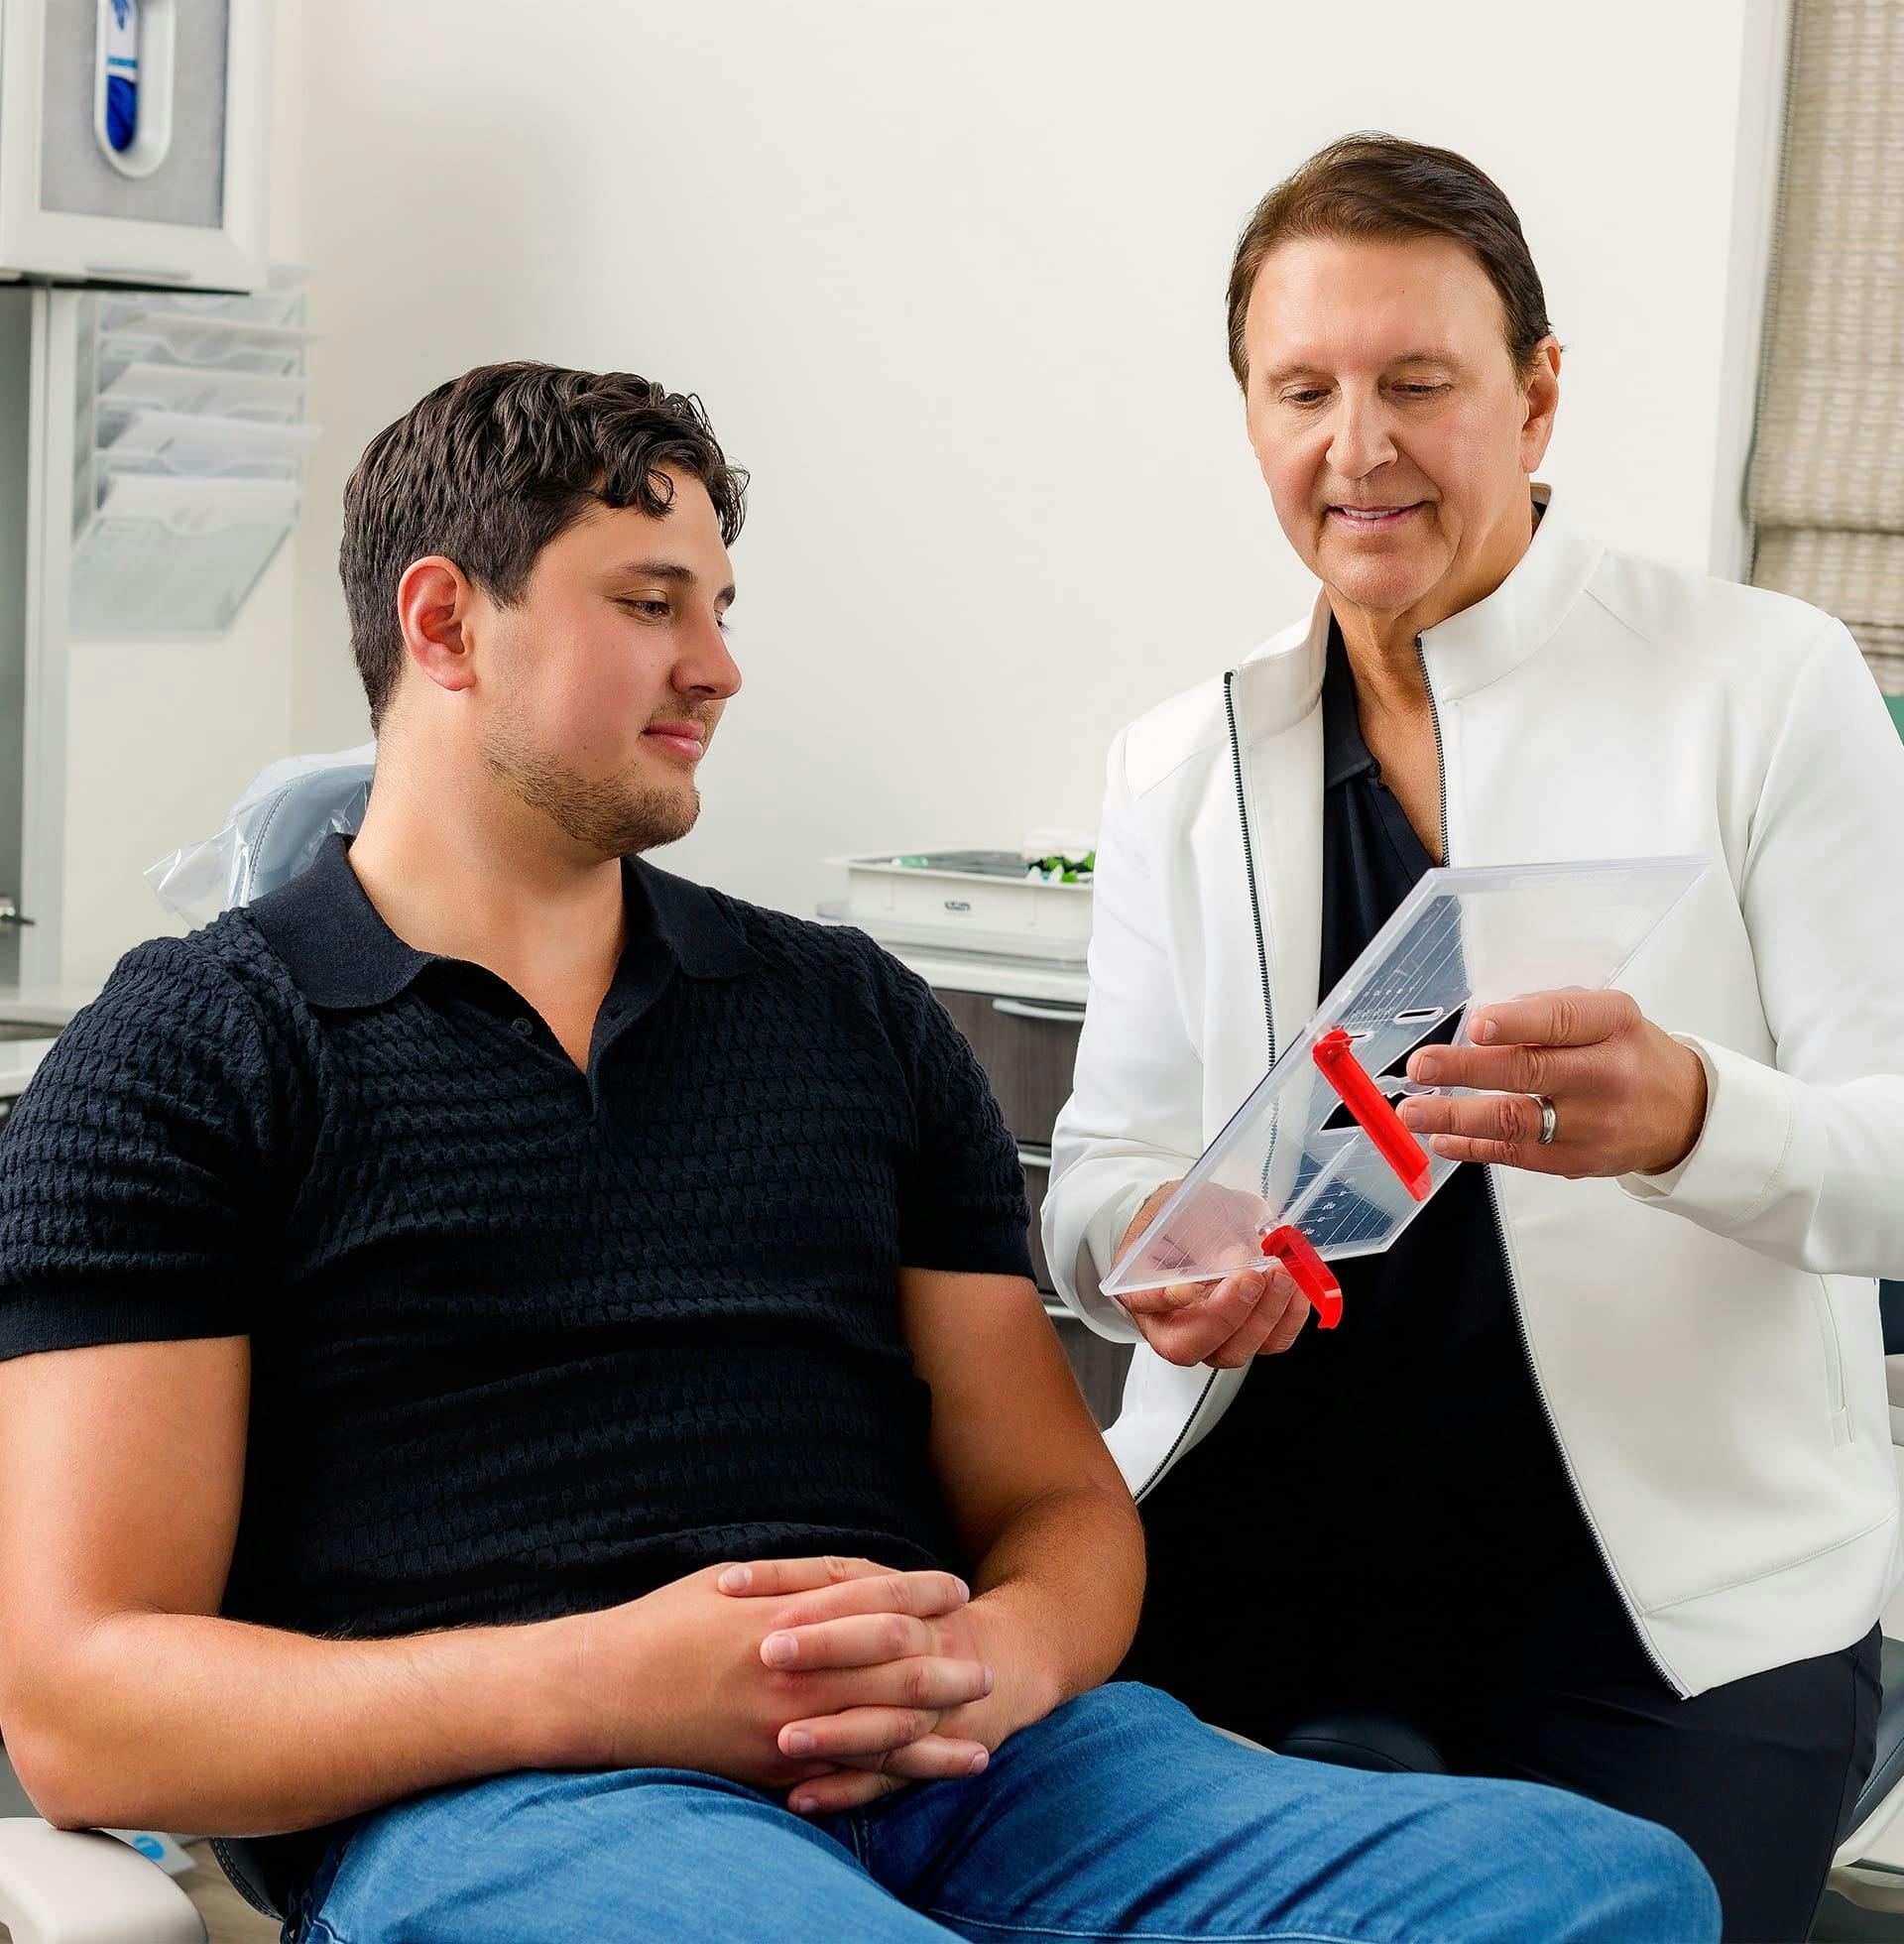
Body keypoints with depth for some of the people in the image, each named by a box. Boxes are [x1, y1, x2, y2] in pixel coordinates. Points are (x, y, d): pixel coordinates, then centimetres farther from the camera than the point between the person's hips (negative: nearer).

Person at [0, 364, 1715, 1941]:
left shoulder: (856, 1017, 23)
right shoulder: (189, 1056, 9)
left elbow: (1059, 1503, 21)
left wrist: (1005, 1655, -6)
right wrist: (602, 1684, -15)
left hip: (958, 1778, 6)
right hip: (495, 1804, -5)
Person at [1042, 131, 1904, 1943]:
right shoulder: (1178, 762, 11)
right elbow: (1100, 1168, 9)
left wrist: (1685, 1117, -28)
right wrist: (1152, 1249, -15)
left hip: (1671, 1577, -2)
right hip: (1260, 1513, 3)